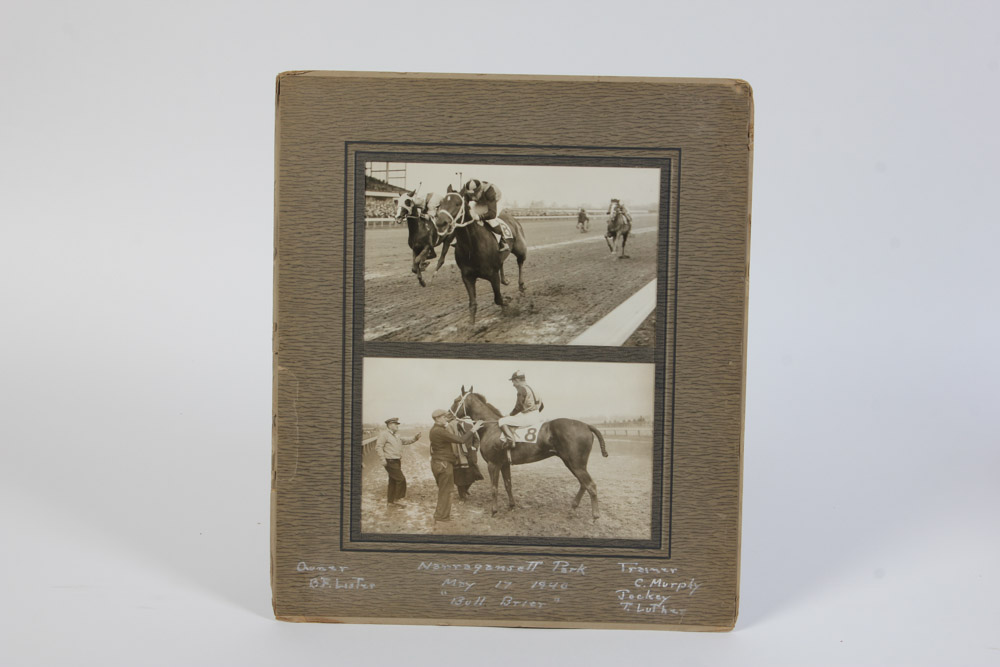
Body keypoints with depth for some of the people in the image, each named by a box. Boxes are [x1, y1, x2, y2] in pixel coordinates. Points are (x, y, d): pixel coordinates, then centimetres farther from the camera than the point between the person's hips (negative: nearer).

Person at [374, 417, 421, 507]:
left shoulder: (396, 436, 21)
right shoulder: (384, 434, -8)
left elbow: (405, 441, 18)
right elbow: (378, 447, -14)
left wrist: (414, 438, 0)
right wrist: (383, 459, -23)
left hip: (397, 462, 9)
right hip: (390, 462, -9)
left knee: (393, 482, 12)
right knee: (401, 479, -13)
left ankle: (390, 502, 18)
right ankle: (397, 499, -6)